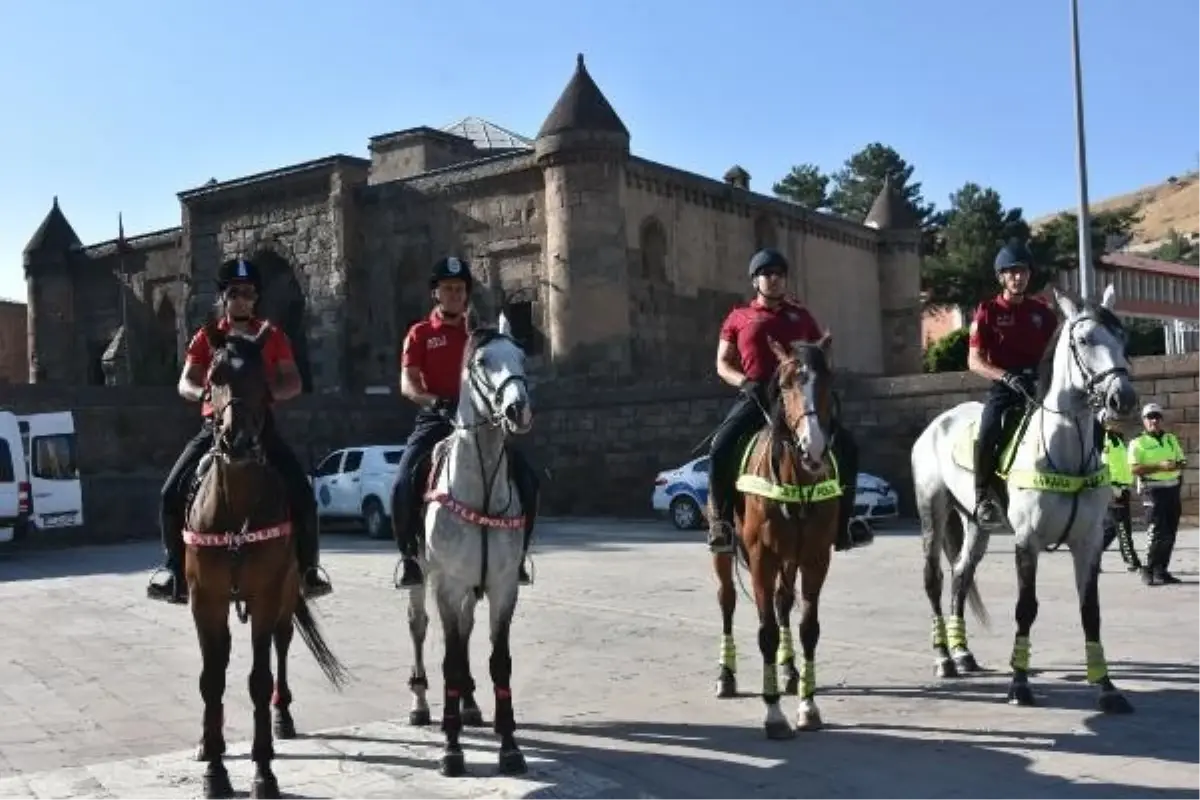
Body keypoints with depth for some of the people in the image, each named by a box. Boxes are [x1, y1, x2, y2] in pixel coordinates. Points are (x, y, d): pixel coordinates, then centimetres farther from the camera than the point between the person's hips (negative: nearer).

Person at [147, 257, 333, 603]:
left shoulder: (272, 337, 5)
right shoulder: (206, 338, 7)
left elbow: (294, 384, 0)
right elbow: (185, 383, -1)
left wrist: (268, 391, -22)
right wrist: (203, 393, -24)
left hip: (261, 426, -1)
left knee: (301, 494, -17)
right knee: (173, 494, -12)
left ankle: (307, 569, -1)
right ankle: (176, 571, 5)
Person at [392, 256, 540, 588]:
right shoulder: (420, 334, 6)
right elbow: (407, 385, -4)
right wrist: (437, 402, -23)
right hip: (435, 419, -2)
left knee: (526, 478, -13)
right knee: (404, 483, -24)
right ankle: (409, 555, -5)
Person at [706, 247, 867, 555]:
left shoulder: (801, 316, 16)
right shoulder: (738, 318, 10)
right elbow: (722, 364, 8)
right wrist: (745, 382, -11)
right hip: (756, 397, -2)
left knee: (846, 445, -11)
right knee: (721, 447, -27)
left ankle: (843, 521, 1)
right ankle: (721, 521, -11)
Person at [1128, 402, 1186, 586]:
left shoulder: (1171, 439, 16)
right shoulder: (1138, 443, -2)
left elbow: (1182, 461, 20)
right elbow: (1134, 468, -14)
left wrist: (1178, 465, -1)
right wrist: (1160, 466, -22)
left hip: (1173, 488, 6)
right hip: (1153, 489, -6)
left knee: (1170, 534, 8)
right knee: (1158, 533, -12)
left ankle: (1161, 571, 18)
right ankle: (1148, 572, -3)